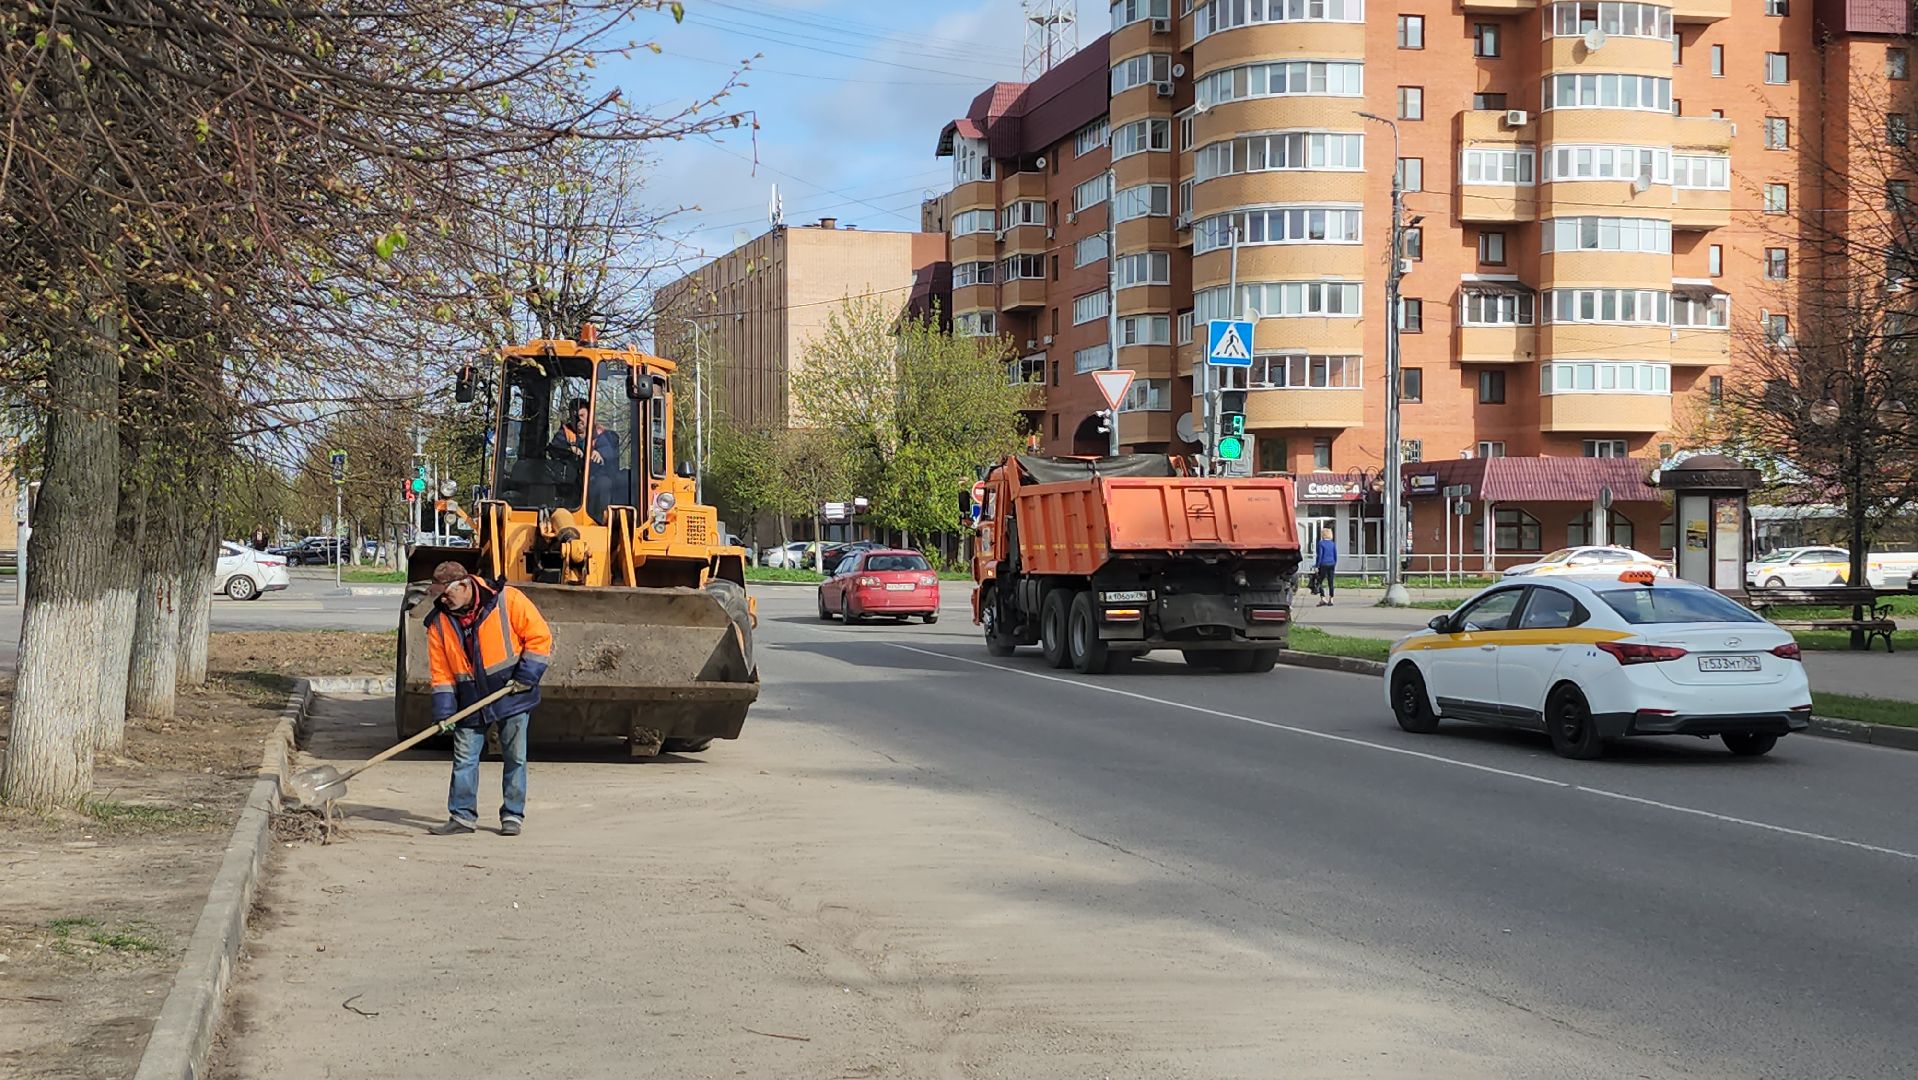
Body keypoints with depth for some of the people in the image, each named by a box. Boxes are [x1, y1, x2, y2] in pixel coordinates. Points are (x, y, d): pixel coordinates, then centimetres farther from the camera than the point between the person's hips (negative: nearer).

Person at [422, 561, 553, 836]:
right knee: (464, 759, 3)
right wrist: (443, 712, -6)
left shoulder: (507, 600, -14)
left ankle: (513, 815, 12)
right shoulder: (439, 622, -3)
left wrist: (527, 675, -14)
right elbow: (441, 671, 1)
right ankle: (463, 816, 12)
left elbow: (539, 636, -8)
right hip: (471, 700, 3)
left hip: (512, 694, -3)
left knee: (514, 758, 2)